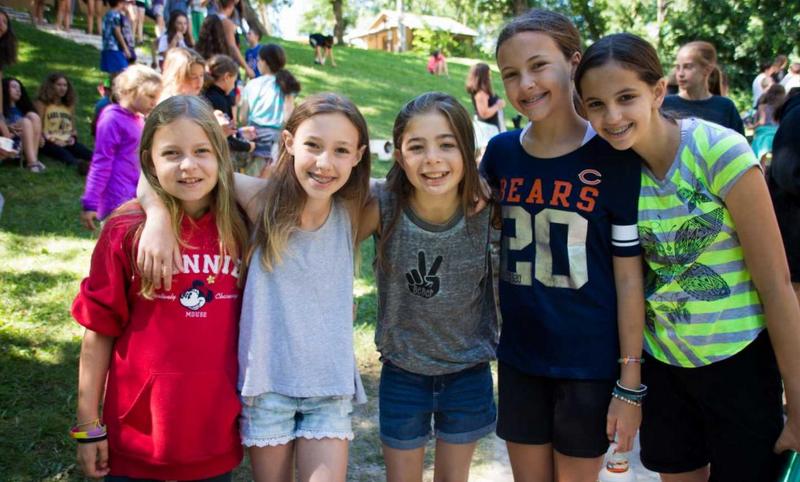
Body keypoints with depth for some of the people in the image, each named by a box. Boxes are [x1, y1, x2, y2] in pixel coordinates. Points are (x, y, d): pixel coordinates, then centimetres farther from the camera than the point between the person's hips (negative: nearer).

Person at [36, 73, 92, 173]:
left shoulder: (69, 105, 21)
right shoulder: (42, 103, 6)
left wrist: (73, 137, 0)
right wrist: (52, 140, -14)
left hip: (67, 142, 4)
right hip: (49, 142, -4)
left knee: (87, 152, -29)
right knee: (63, 153, -38)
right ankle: (78, 164, -69)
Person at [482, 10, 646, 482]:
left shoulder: (613, 156, -13)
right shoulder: (501, 153, -1)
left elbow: (629, 277, -12)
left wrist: (630, 383, -11)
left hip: (591, 363, -4)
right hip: (519, 358, 4)